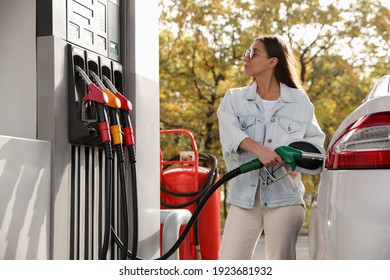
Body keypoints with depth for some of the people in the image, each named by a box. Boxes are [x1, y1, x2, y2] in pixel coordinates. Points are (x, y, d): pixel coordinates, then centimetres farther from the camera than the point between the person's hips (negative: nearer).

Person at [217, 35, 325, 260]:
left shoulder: (299, 100, 8)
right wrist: (258, 148, -30)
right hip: (245, 195, 1)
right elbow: (229, 130, -11)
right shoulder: (234, 99, 8)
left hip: (285, 196, -1)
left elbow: (316, 138, 12)